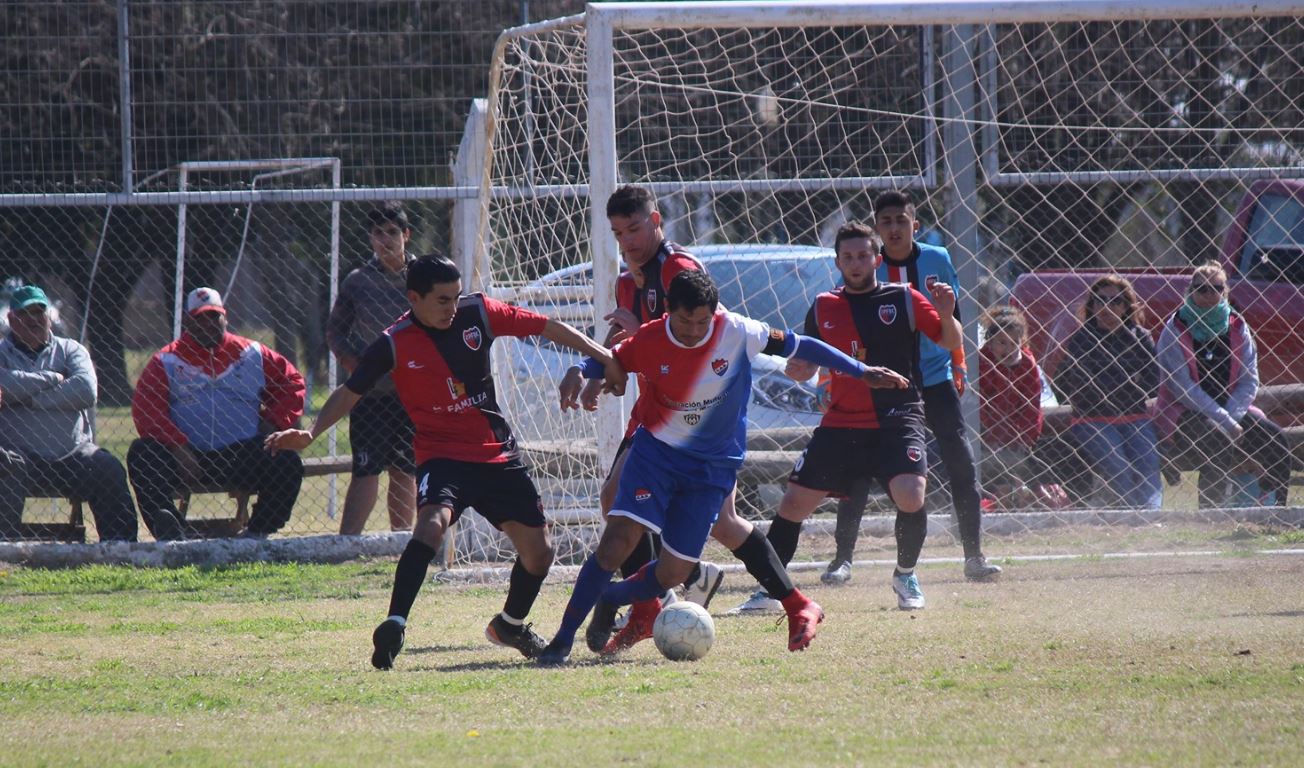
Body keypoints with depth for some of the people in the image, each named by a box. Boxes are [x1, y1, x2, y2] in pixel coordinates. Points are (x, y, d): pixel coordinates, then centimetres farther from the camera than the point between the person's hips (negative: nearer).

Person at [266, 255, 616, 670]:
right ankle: (394, 625, -37)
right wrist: (310, 432, -20)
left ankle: (510, 625, 33)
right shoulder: (394, 344, -11)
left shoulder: (478, 313, -3)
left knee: (539, 551, 5)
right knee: (433, 521, -34)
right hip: (442, 455, -4)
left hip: (499, 453, 4)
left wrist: (603, 355, 7)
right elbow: (350, 392, -6)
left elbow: (547, 327, 7)